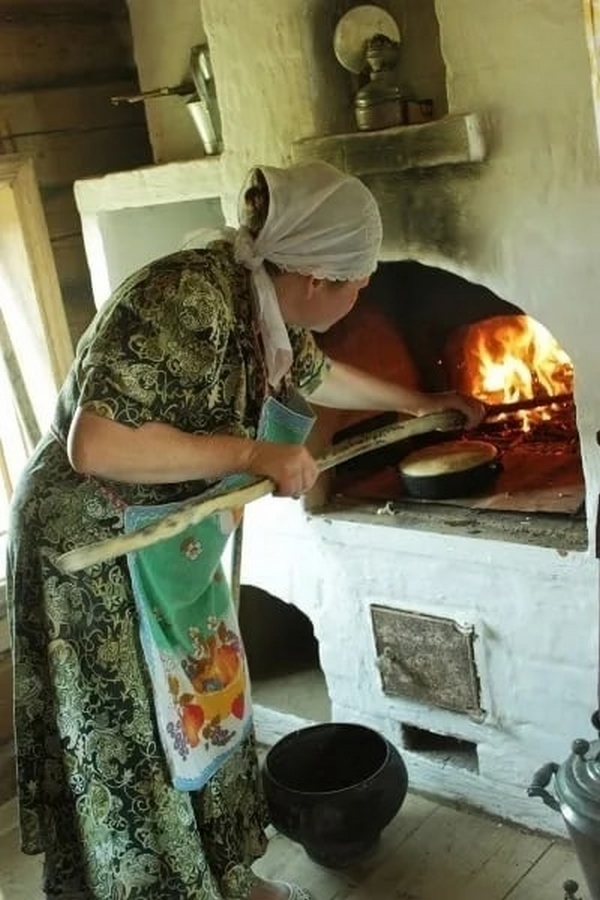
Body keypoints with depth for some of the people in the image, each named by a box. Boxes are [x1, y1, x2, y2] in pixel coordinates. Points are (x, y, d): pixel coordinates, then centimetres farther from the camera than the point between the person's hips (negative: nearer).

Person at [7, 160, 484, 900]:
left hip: (173, 549, 9)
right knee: (133, 753, 5)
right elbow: (94, 445, -36)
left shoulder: (264, 308, -1)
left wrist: (419, 403, 31)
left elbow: (321, 377, 20)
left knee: (200, 718, 21)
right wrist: (252, 454, -30)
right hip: (93, 550, -9)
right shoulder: (185, 298, -30)